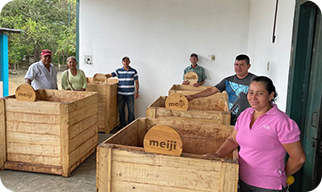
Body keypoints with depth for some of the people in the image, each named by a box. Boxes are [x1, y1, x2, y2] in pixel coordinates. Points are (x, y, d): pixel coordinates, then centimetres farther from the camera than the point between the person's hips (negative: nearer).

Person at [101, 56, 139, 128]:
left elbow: (136, 82, 4)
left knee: (131, 110, 3)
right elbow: (110, 75, -2)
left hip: (130, 94, -1)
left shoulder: (133, 71, 1)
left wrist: (137, 92, -1)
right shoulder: (118, 71, 4)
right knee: (121, 110, 7)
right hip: (120, 94, 2)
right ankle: (123, 125, 20)